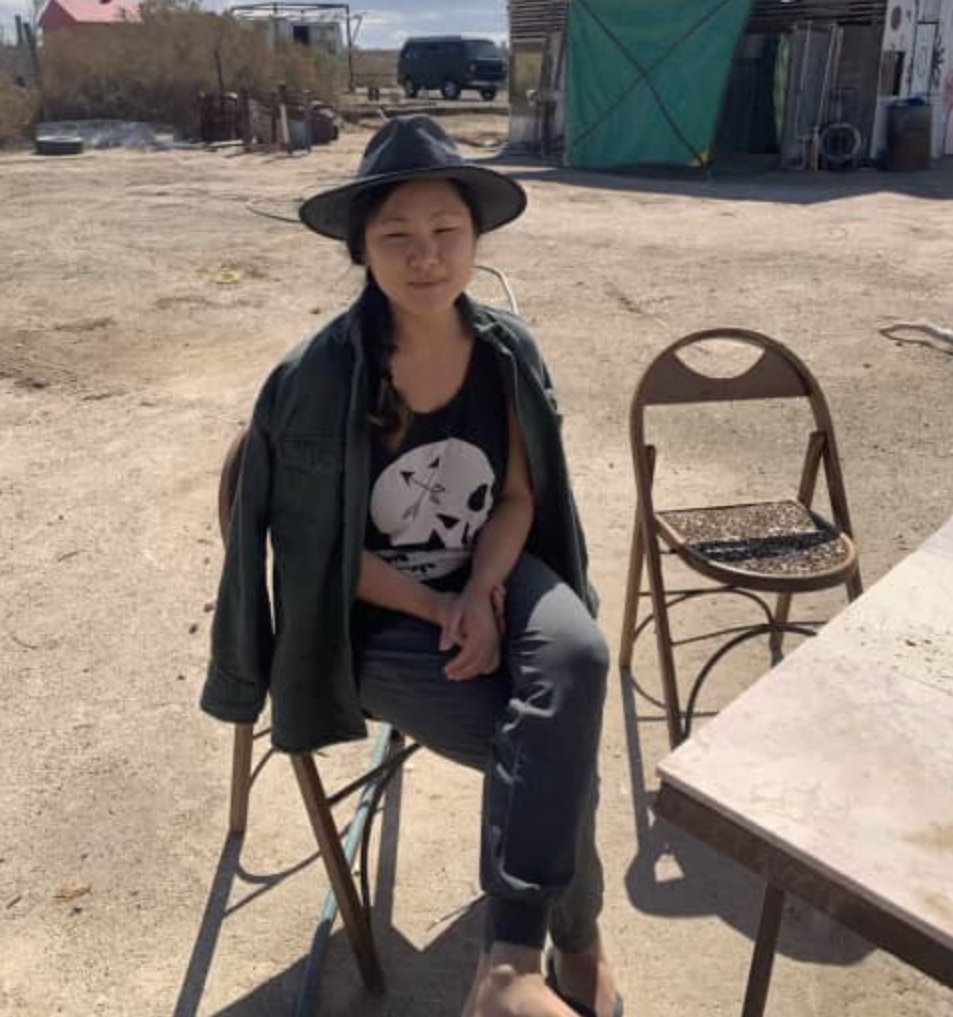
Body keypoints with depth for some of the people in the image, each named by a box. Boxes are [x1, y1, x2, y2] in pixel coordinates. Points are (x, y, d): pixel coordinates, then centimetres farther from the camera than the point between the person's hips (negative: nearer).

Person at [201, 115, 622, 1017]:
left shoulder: (507, 351, -6)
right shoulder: (316, 378, -18)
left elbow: (520, 497, 1)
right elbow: (320, 547, -13)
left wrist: (481, 595, -17)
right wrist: (444, 614, -17)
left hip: (492, 576, 3)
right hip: (380, 621, -3)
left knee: (577, 655, -31)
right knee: (550, 751, -21)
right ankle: (574, 942, 7)